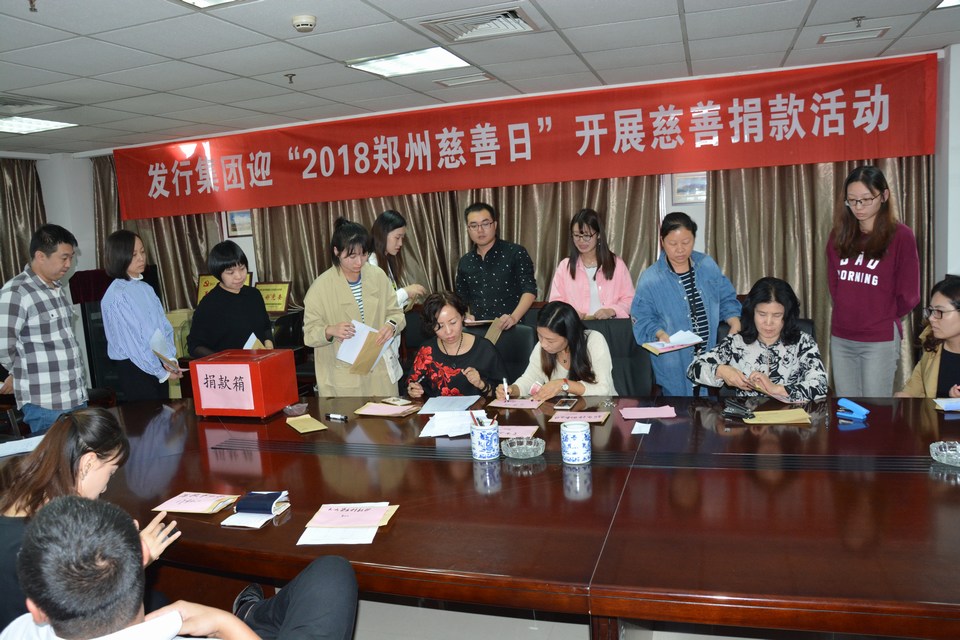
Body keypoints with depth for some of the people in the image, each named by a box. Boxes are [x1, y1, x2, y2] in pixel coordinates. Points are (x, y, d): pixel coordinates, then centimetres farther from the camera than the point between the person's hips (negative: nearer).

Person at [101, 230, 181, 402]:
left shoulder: (146, 289, 9)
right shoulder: (116, 296, -13)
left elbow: (164, 326, 8)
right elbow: (131, 342, -15)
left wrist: (170, 359, -7)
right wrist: (162, 373, -12)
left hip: (158, 365, 7)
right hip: (135, 369, -7)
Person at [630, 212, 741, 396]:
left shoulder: (708, 266, 4)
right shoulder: (650, 279, -8)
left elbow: (726, 299, 12)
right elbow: (643, 319, -5)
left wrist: (735, 324, -5)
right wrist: (660, 334, -23)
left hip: (712, 356, 3)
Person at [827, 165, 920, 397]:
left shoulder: (900, 236, -7)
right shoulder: (839, 234, 7)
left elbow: (908, 295, -5)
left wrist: (884, 318, 6)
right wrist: (848, 314, 6)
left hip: (880, 339, -4)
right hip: (840, 337, 5)